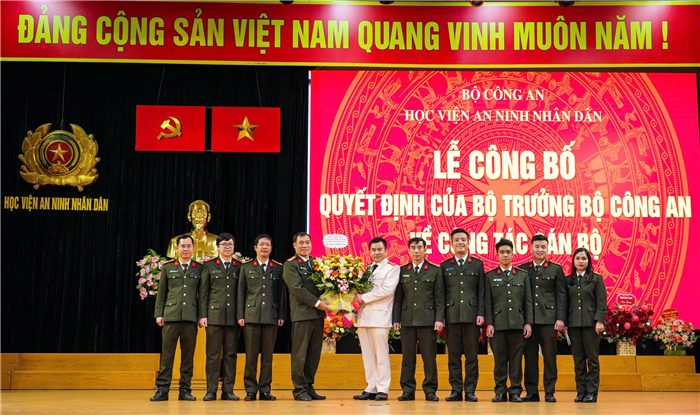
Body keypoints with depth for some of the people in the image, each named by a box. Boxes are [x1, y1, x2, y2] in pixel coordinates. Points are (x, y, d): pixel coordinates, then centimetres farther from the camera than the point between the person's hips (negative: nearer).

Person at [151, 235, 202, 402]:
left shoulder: (199, 268, 10)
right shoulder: (168, 267, 10)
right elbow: (161, 292, 10)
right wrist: (159, 314, 3)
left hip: (191, 317, 0)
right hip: (171, 315, 0)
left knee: (188, 354, 2)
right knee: (167, 353, -2)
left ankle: (185, 389, 8)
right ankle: (162, 389, 1)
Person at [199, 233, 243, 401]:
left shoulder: (240, 267, 11)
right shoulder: (209, 266, 8)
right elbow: (203, 292, 5)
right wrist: (203, 315, -3)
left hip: (234, 317, 1)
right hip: (214, 315, -1)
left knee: (231, 354, 3)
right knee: (213, 354, 0)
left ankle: (228, 390, 8)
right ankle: (211, 390, 5)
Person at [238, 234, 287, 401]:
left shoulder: (278, 268, 11)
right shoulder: (246, 267, 9)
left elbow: (282, 293, 9)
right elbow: (241, 292, 7)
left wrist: (282, 315, 2)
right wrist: (240, 315, 0)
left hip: (271, 317, 1)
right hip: (251, 316, -1)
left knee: (267, 356, 3)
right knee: (251, 355, 0)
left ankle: (265, 389, 9)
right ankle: (250, 390, 6)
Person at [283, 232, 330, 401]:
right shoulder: (290, 265, -3)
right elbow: (298, 289, -12)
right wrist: (317, 303, -14)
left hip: (318, 314, 6)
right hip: (302, 314, -6)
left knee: (314, 353, 8)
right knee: (300, 354, -2)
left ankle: (309, 387, 15)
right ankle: (299, 389, 4)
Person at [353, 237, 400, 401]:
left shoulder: (392, 268, 1)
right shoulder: (366, 269, 20)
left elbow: (387, 289, -12)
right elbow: (360, 289, 18)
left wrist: (363, 297, -11)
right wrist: (356, 294, -5)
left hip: (379, 316, -6)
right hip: (364, 315, 6)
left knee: (381, 354, -5)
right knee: (368, 355, 7)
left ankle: (382, 390, -1)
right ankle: (371, 389, 12)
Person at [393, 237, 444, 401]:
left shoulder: (435, 271, 7)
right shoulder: (402, 271, 12)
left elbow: (439, 297, 3)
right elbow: (398, 297, 11)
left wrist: (439, 319, -6)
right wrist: (396, 319, 4)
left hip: (428, 320, -2)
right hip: (407, 320, 2)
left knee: (429, 356, -1)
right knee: (407, 356, 3)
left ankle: (430, 390, 7)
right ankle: (408, 390, 9)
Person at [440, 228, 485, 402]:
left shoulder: (478, 264, 11)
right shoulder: (445, 266, 11)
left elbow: (481, 292, 6)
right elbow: (442, 293, 8)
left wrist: (481, 314, -3)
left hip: (471, 316, -1)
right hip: (451, 316, 1)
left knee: (472, 355, 0)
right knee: (453, 355, 2)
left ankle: (470, 391, 6)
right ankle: (456, 390, 8)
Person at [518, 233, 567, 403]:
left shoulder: (556, 269, 8)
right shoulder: (522, 269, 11)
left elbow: (561, 295, 4)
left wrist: (560, 318, -5)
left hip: (548, 319, -1)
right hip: (528, 319, 1)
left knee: (550, 356, 1)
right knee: (530, 356, 3)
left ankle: (549, 392, 8)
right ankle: (531, 392, 8)